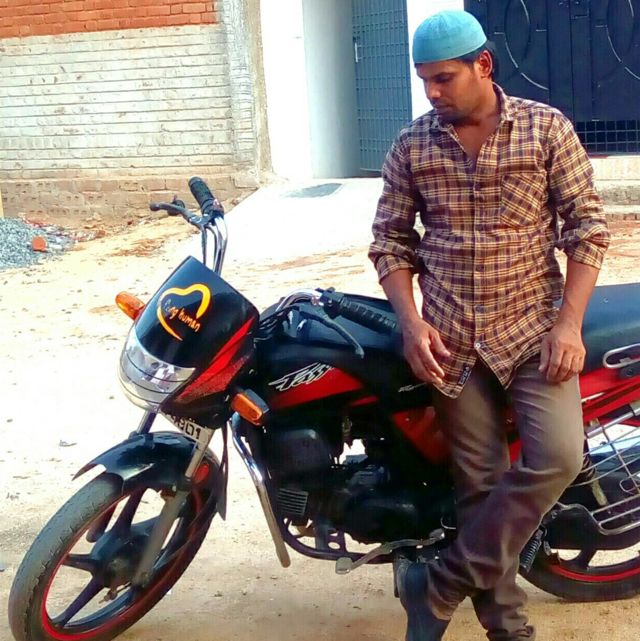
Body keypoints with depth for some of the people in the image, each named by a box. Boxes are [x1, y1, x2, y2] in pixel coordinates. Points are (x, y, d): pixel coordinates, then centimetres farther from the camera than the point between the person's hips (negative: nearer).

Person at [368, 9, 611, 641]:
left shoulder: (547, 128, -3)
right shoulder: (411, 145, 3)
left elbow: (587, 227, -3)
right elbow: (390, 240, 7)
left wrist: (569, 323, -11)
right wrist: (410, 322, -7)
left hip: (534, 329, -1)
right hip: (451, 339, 2)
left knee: (557, 457, -21)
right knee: (479, 484, 4)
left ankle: (439, 583, -8)